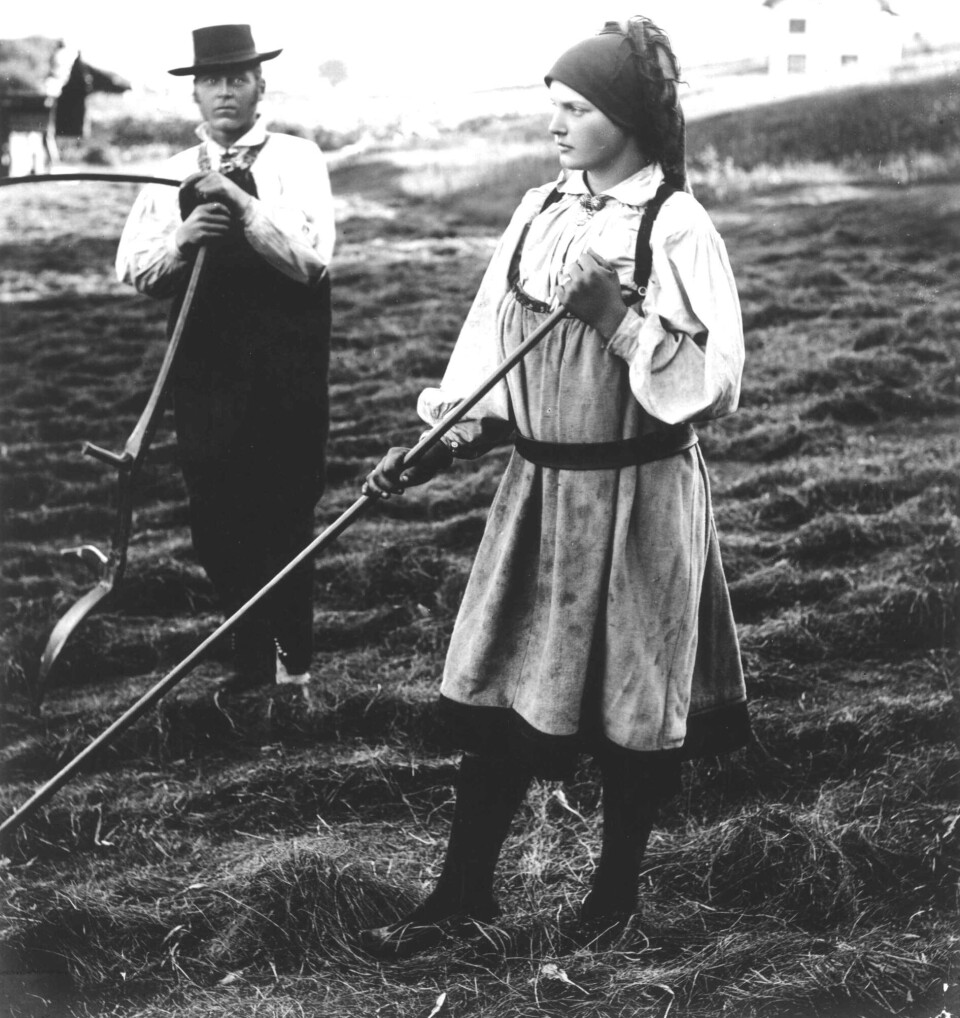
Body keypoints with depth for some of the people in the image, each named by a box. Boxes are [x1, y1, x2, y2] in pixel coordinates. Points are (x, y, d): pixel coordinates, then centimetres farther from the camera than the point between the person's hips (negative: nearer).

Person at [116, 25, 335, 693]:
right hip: (204, 380, 4)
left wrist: (236, 200, -20)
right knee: (217, 531, 8)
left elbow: (312, 258, -14)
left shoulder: (298, 161, -2)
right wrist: (182, 240, -14)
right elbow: (134, 270, 5)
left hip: (286, 382, -4)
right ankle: (254, 660, 24)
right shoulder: (174, 176, 10)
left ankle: (291, 661, 20)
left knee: (283, 525, 2)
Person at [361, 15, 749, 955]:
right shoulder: (540, 214, 6)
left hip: (637, 499, -5)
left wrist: (615, 315, -24)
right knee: (498, 693, 6)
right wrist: (436, 447, -2)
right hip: (538, 488, 5)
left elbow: (712, 383, -16)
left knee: (633, 708, 7)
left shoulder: (677, 227, -11)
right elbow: (492, 354, 8)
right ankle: (463, 892, 16)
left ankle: (618, 886, 27)